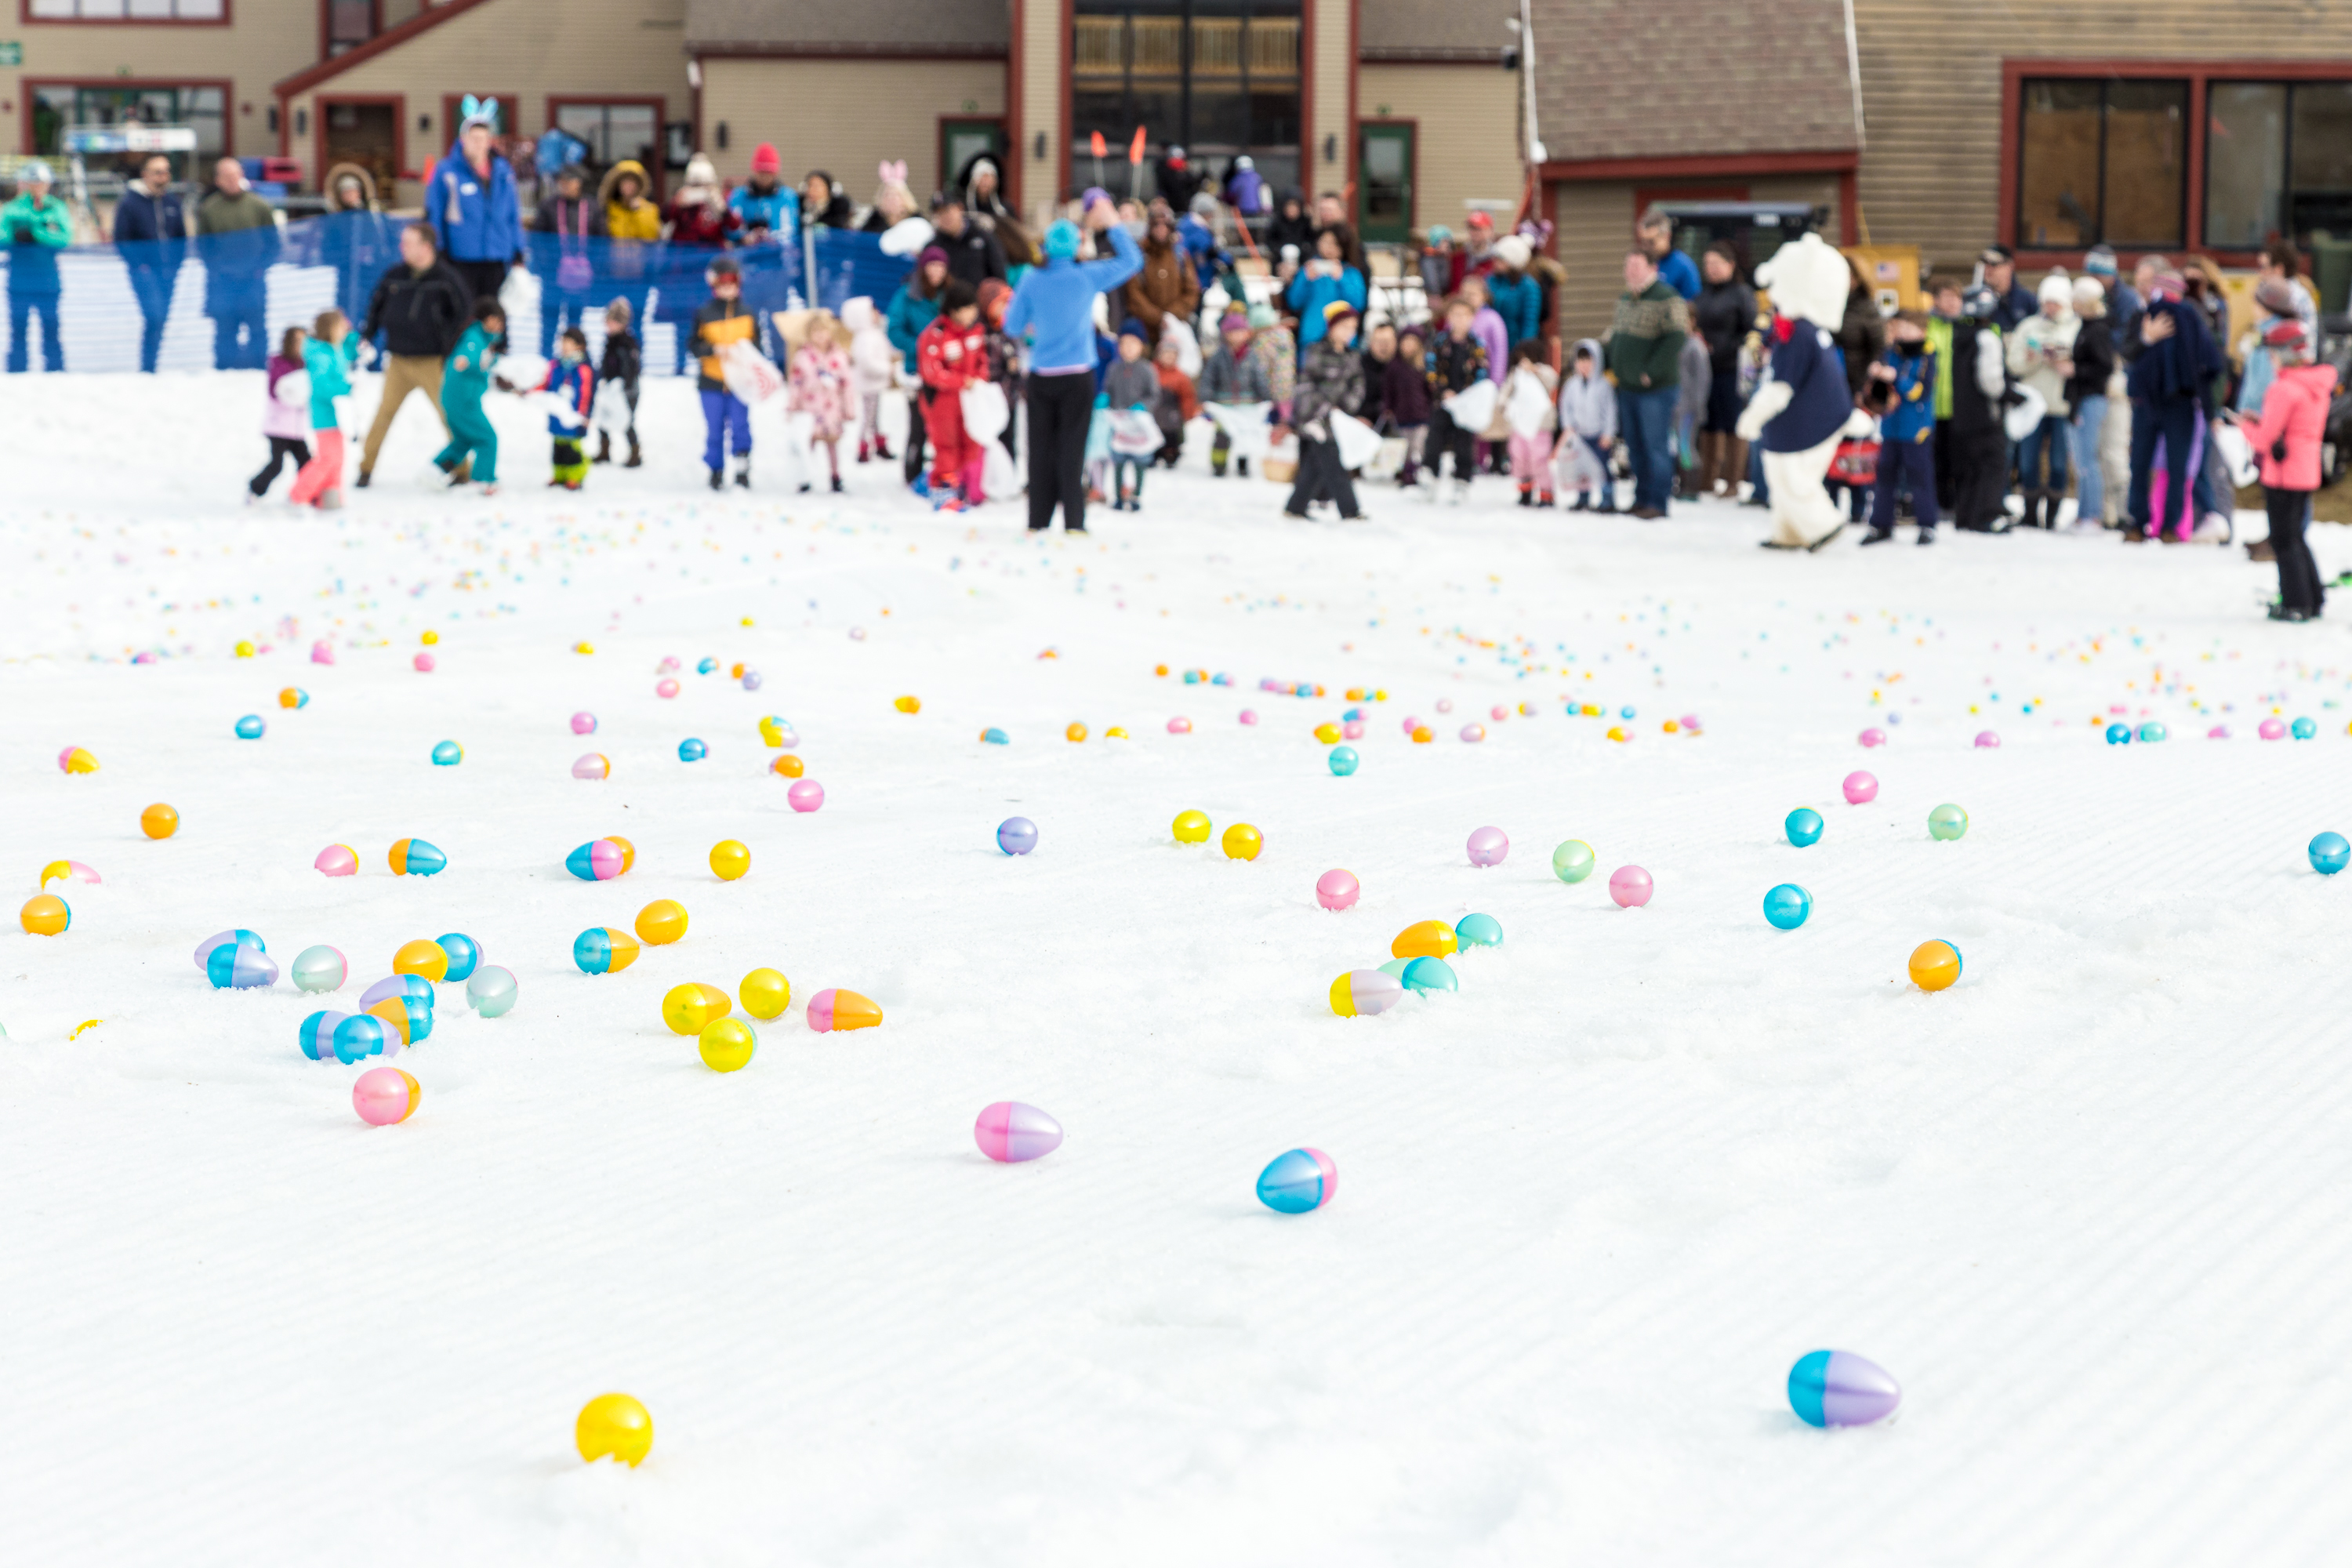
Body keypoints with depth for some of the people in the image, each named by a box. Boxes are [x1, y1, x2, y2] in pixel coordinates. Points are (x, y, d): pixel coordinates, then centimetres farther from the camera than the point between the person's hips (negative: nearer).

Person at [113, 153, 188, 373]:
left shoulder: (173, 203, 9)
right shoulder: (129, 203, -4)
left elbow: (182, 237, 18)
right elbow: (121, 239, -4)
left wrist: (176, 265, 6)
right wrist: (138, 265, -12)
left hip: (168, 272, 5)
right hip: (143, 270, -5)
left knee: (161, 321, 6)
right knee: (155, 317, -18)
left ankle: (151, 368, 15)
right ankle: (147, 369, -12)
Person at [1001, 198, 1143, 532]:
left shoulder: (1032, 282, -3)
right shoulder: (1087, 277, -6)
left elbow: (1013, 326, 4)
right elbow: (1132, 260, 5)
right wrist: (1112, 224, 13)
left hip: (1041, 377, 1)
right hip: (1077, 376, -1)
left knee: (1041, 448, 6)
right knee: (1071, 447, 0)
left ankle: (1038, 521, 7)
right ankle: (1073, 521, -5)